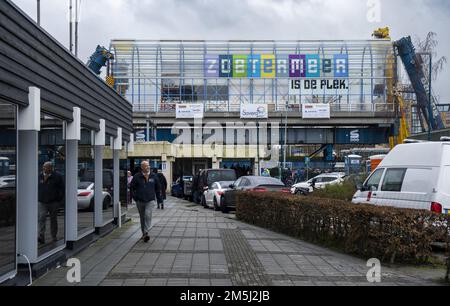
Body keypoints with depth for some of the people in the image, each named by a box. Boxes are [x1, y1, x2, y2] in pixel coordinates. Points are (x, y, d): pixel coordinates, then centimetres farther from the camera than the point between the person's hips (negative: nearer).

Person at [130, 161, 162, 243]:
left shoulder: (153, 177, 3)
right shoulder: (137, 177, -2)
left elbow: (158, 188, 15)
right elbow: (132, 187, 6)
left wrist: (158, 198, 11)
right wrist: (134, 196, 0)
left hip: (151, 200, -1)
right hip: (140, 201, 1)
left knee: (148, 215, -21)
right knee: (142, 217, 12)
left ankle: (146, 233, -23)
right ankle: (144, 233, 26)